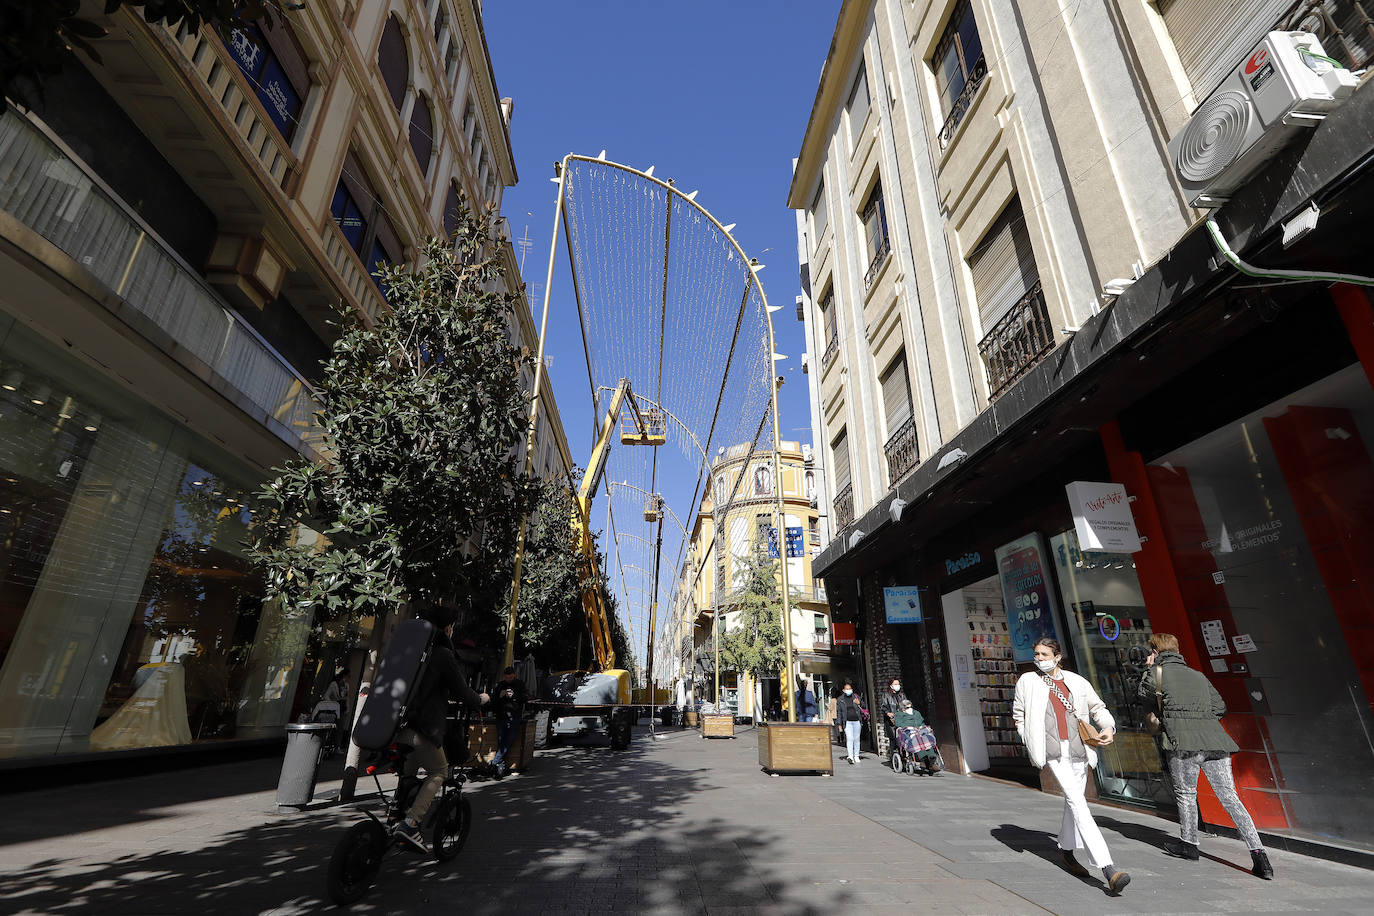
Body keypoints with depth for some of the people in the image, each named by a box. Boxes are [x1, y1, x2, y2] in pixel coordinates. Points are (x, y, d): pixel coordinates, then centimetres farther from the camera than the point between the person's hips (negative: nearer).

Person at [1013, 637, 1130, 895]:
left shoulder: (1076, 682, 10)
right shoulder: (1027, 681, 5)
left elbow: (1098, 707, 15)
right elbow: (1019, 716, 11)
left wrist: (1108, 727, -5)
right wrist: (1032, 747, 5)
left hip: (1077, 748, 4)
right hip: (1051, 750, -4)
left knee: (1074, 801, 15)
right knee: (1077, 801, -16)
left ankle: (1066, 851, 36)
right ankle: (1108, 868, -20)